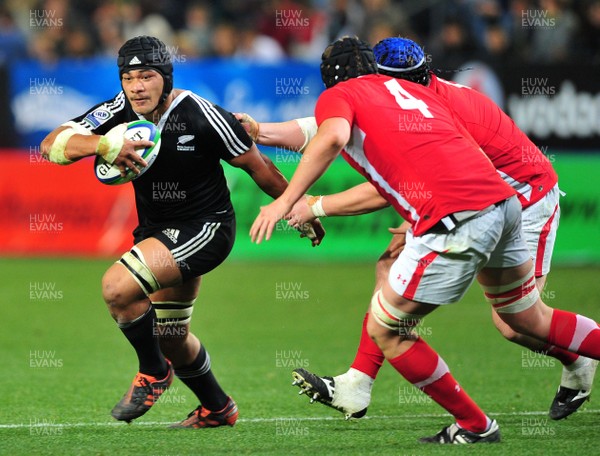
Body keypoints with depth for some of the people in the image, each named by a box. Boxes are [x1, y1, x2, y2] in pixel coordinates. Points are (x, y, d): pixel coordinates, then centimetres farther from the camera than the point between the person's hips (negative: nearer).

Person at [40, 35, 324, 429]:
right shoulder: (120, 112, -10)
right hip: (156, 230, 7)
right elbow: (52, 145, -19)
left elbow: (257, 165, -10)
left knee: (118, 287, -25)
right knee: (171, 337, 20)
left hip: (205, 228, -7)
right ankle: (217, 409, 43)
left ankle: (154, 372, -1)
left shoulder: (202, 117, -22)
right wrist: (104, 145, -38)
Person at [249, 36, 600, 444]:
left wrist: (285, 201, -12)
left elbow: (332, 137, -13)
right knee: (532, 320, 28)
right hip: (504, 200, 7)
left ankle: (475, 426, 14)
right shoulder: (417, 92, 29)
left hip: (456, 218, -7)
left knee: (384, 331, 8)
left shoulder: (336, 96, 10)